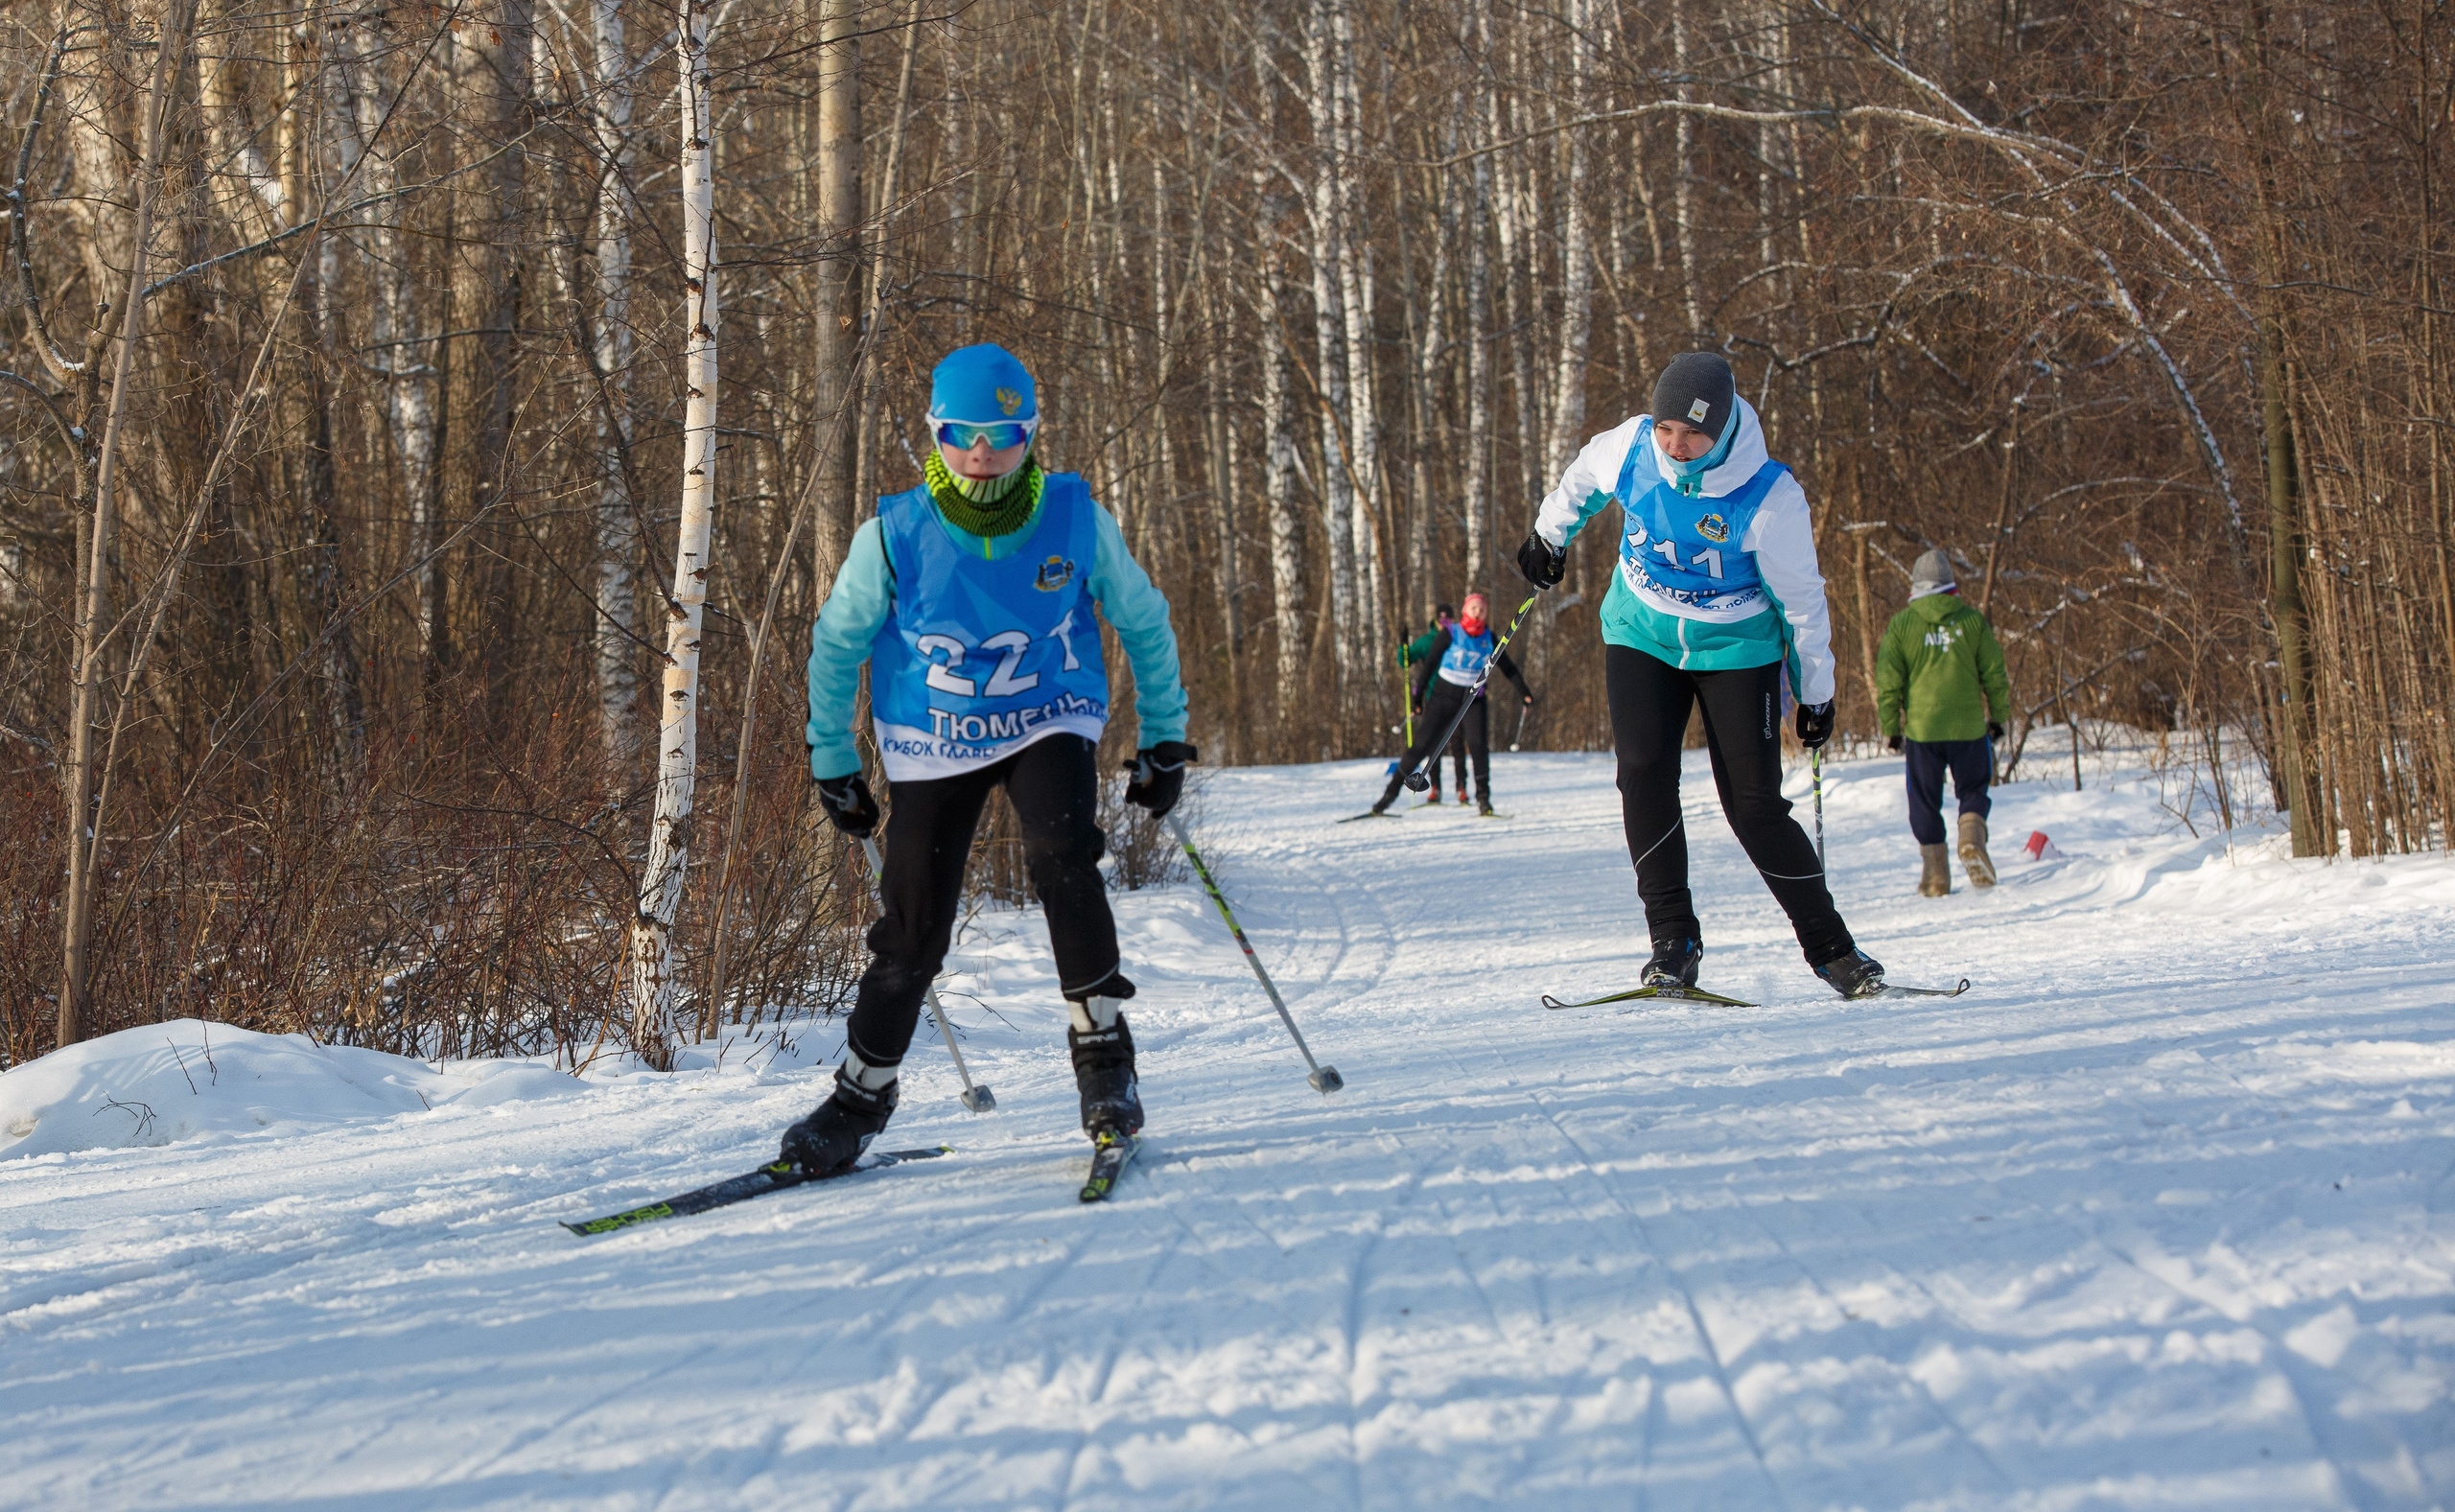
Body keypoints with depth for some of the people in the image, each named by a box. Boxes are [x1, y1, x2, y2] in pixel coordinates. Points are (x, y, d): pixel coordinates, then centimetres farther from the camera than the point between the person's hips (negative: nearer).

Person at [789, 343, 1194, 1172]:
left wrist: (1165, 738, 6)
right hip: (935, 739, 1)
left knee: (1061, 854, -30)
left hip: (1049, 721, 0)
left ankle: (1101, 1046, -17)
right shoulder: (894, 535, -14)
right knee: (912, 928, -1)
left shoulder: (1078, 522, -12)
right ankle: (862, 1091, 21)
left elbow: (1144, 622, 4)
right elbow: (834, 643, 2)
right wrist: (832, 761, 5)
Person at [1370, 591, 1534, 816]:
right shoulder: (1448, 635, -7)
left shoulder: (1489, 639, 2)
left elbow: (1508, 667, 12)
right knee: (1422, 745, -7)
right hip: (1443, 698, -2)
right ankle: (1390, 793, -1)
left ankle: (1483, 799, -5)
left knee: (1478, 745, -17)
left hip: (1473, 701, 2)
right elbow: (1429, 664, -4)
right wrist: (1418, 695, -8)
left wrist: (1524, 692, 9)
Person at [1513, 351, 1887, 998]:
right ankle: (1673, 939, -7)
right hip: (1642, 636, 3)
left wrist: (1816, 692, -3)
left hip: (1734, 648, -3)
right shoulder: (1631, 447, -15)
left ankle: (1831, 948, 5)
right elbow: (1582, 479, 10)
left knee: (1754, 804, -8)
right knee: (1644, 773, -16)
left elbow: (1801, 599, -11)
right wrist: (1550, 535, 24)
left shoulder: (1770, 496, -24)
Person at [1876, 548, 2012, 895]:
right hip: (1969, 726, 0)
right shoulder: (1972, 619, 1)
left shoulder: (1900, 625, -1)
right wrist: (1998, 719, 14)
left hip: (1921, 727, 0)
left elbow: (1888, 684, -2)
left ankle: (1936, 875, 8)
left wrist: (1890, 730, 6)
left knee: (1925, 801, 10)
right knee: (1972, 790, 15)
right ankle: (1972, 840, -13)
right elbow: (1994, 675, 3)